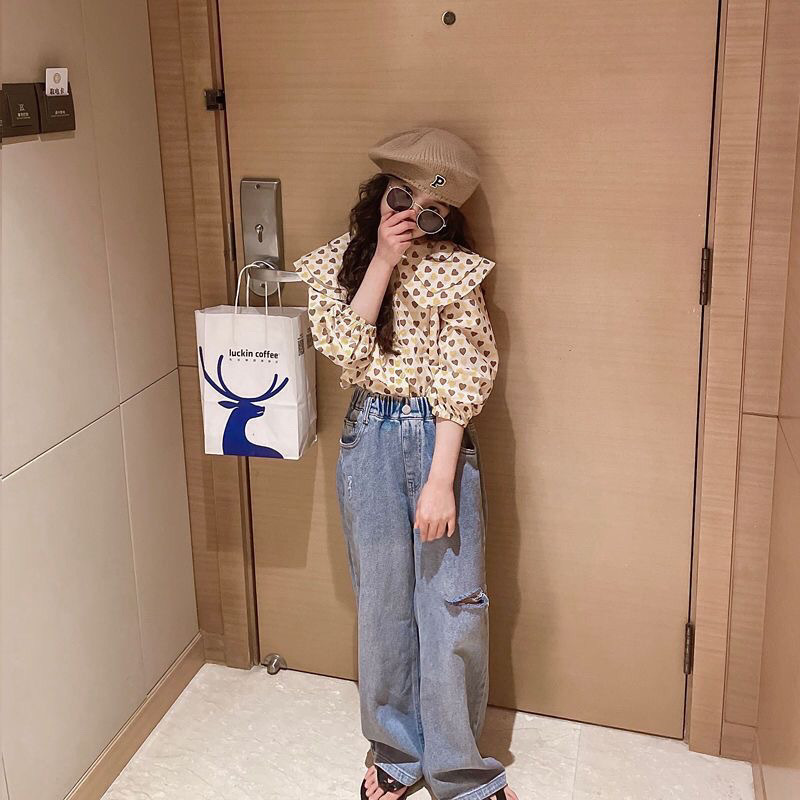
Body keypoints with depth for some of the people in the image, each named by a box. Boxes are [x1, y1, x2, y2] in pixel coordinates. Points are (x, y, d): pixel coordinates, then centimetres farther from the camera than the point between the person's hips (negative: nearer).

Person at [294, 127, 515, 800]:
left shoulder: (453, 268, -6)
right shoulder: (335, 262, 2)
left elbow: (460, 380, -11)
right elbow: (343, 348, -13)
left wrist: (440, 481, -16)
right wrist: (381, 260, -16)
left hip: (438, 437, -2)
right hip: (369, 437, 2)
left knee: (453, 606, 3)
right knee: (383, 601, 13)